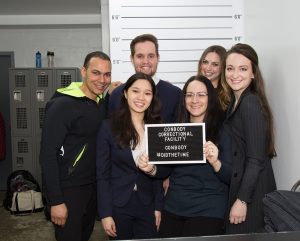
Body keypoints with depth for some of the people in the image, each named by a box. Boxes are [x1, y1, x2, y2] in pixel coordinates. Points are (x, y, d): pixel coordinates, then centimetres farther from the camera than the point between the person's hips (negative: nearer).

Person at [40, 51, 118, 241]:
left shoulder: (102, 103, 5)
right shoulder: (62, 105, -18)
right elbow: (48, 154, -19)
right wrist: (56, 201, -20)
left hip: (93, 186, 7)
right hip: (67, 189, -7)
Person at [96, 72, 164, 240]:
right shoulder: (109, 127, -7)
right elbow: (102, 174, -7)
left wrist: (158, 207, 1)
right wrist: (105, 213, -11)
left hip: (147, 206, 2)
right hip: (117, 206, -2)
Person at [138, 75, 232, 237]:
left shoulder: (223, 133, -6)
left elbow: (231, 178, -9)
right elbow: (166, 171, 11)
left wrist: (215, 162, -28)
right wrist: (151, 169, -10)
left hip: (207, 212, -4)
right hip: (172, 209, 4)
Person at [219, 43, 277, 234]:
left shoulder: (251, 103, -18)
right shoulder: (236, 100, 9)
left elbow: (256, 159, -21)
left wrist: (242, 200, -20)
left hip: (251, 191, -8)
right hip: (238, 184, 8)